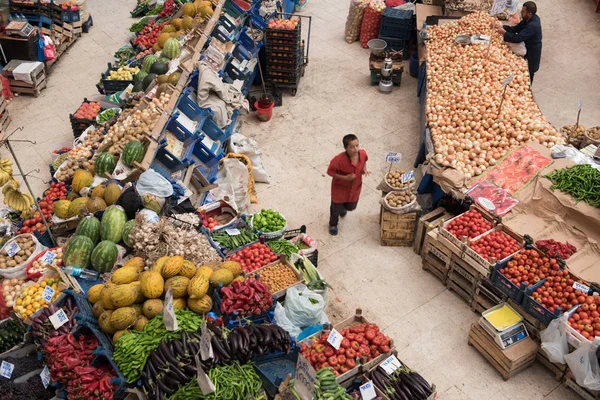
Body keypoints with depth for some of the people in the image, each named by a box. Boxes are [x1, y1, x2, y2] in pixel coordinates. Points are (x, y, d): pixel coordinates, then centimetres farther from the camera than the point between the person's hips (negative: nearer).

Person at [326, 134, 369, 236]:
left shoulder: (363, 154, -22)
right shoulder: (339, 160, -37)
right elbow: (330, 172, -21)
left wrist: (364, 169, -15)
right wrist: (345, 177, -30)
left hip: (355, 188, 4)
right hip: (340, 188, -4)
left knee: (351, 207, 27)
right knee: (336, 209, 18)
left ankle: (343, 207, 66)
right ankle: (333, 224, 51)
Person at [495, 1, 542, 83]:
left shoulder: (533, 25, -33)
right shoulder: (529, 19, -5)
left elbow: (518, 38, -37)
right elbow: (515, 29, 1)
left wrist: (504, 32, -28)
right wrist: (502, 27, -12)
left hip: (531, 54, -9)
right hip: (527, 48, 9)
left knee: (528, 77, 9)